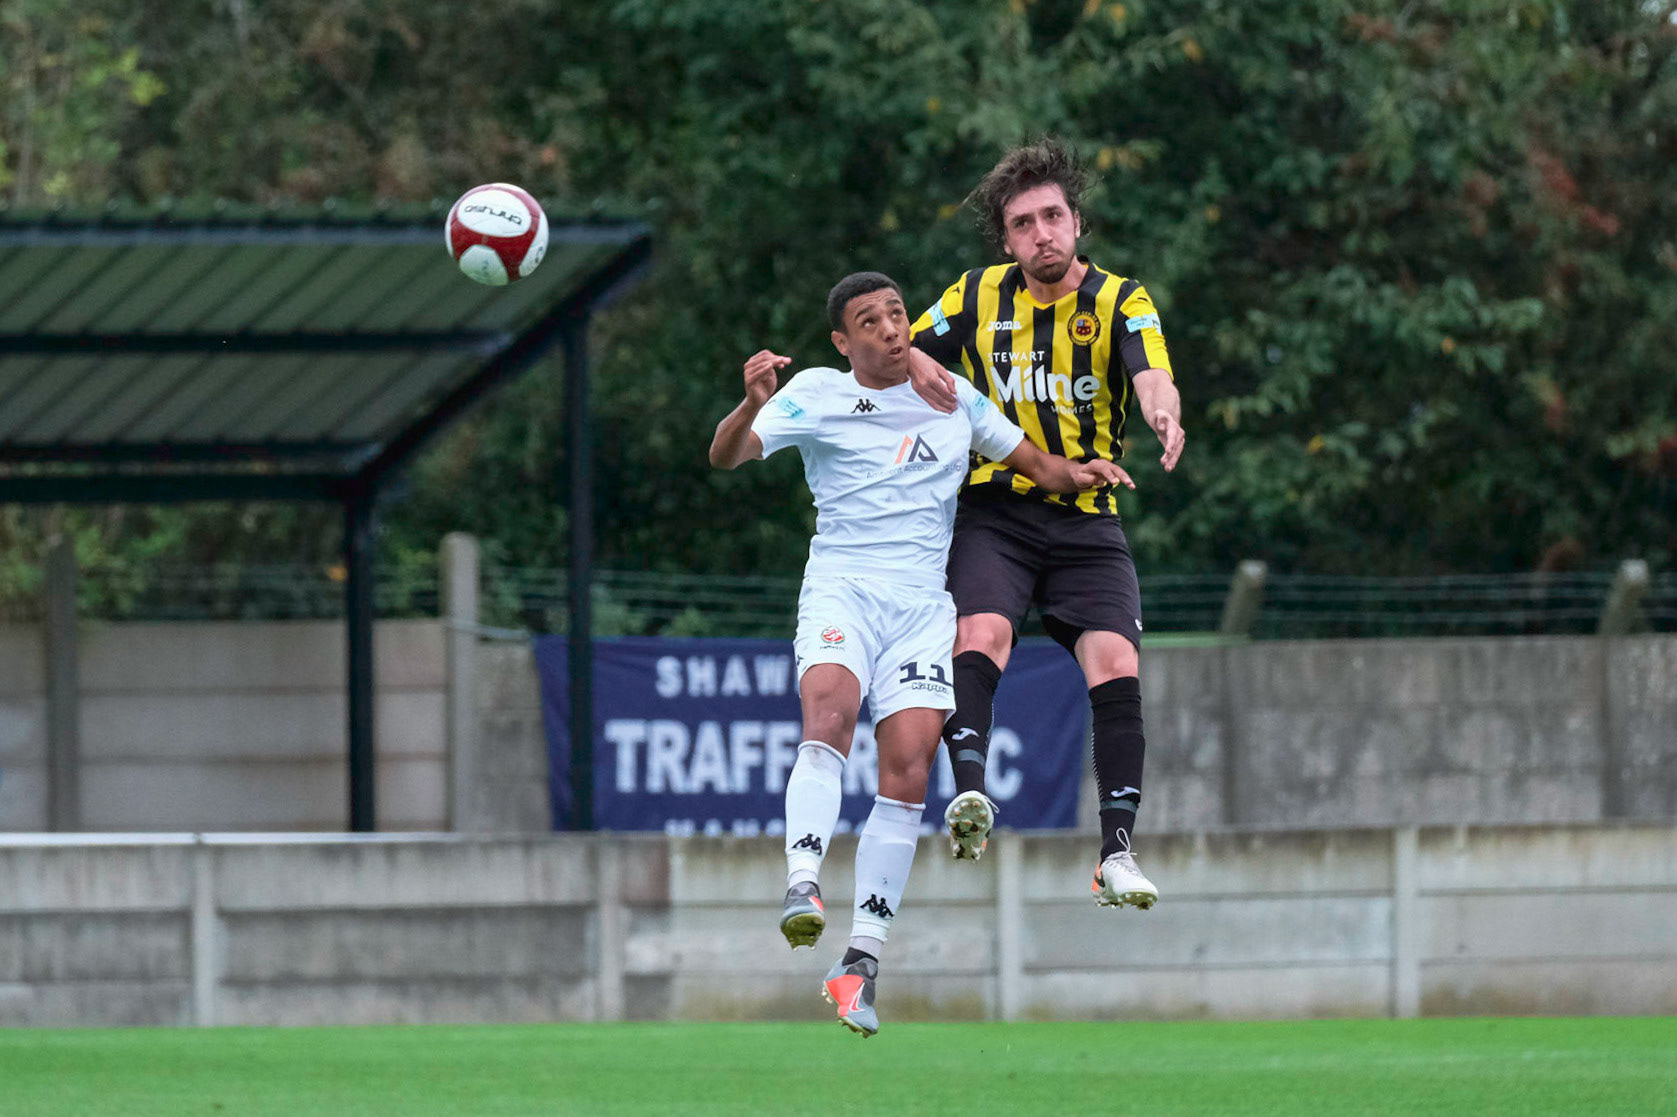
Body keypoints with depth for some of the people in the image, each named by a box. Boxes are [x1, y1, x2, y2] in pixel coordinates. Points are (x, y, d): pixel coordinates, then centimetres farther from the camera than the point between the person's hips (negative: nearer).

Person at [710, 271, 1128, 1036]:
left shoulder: (953, 399, 15)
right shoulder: (815, 396, 5)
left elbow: (1036, 467, 23)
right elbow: (726, 457, -6)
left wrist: (1073, 476, 0)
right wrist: (752, 406, -26)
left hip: (922, 604, 3)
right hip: (840, 591, -3)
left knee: (908, 771, -10)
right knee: (829, 712, -32)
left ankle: (862, 961, -6)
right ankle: (802, 886, -44)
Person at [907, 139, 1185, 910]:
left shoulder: (1120, 301, -1)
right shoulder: (977, 297, 7)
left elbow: (1152, 377, -19)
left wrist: (1164, 413, -43)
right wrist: (913, 363, -10)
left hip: (1087, 521, 0)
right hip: (993, 511, 0)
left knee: (1114, 666, -15)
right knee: (980, 631, -27)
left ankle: (1117, 853, -12)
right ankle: (969, 792, -42)